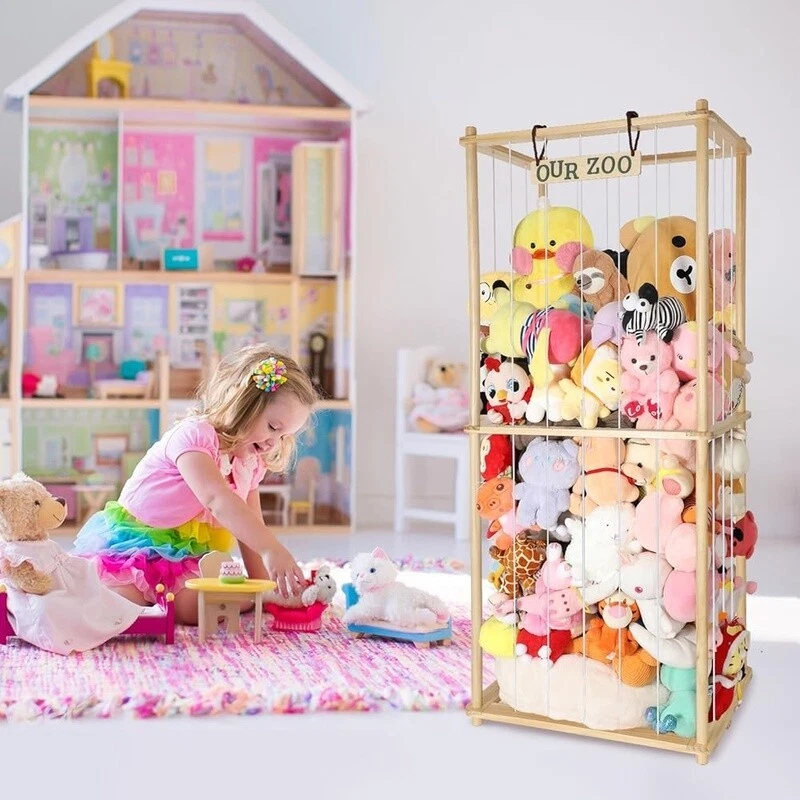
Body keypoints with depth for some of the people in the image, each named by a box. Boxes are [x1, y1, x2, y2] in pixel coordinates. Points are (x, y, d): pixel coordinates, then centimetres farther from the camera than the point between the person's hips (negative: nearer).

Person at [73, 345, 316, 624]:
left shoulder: (251, 464, 5)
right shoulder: (194, 435, -23)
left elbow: (251, 528, 7)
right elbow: (217, 499, -39)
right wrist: (272, 550, -48)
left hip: (183, 556, 6)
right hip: (129, 544, -6)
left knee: (199, 610, -20)